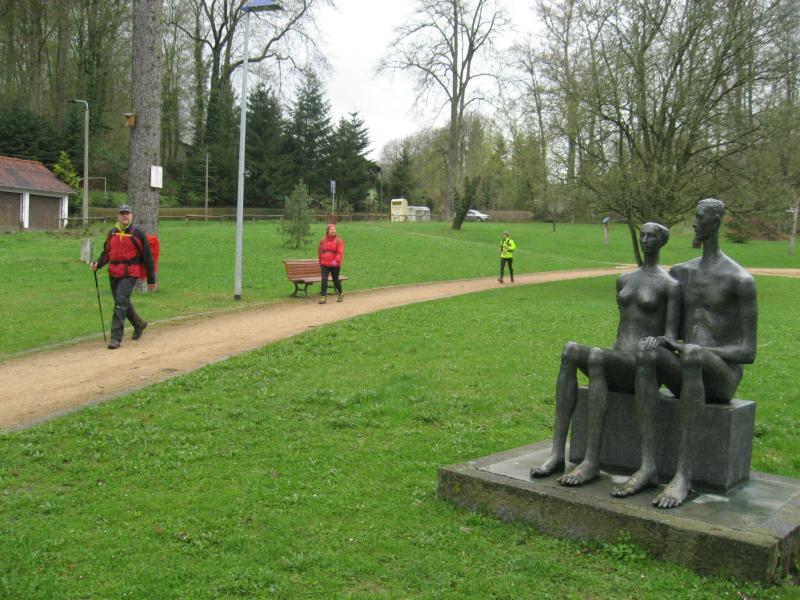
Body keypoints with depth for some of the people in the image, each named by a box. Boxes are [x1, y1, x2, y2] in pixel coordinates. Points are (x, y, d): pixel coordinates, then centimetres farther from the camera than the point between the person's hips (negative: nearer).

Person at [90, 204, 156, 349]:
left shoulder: (138, 234, -3)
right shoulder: (112, 233, 11)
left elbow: (147, 257, -2)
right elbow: (106, 252, 18)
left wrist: (151, 279, -2)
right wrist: (98, 264, -4)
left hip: (130, 273, -6)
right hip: (114, 273, 6)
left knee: (121, 302, -15)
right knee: (122, 302, 17)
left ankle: (116, 338, -12)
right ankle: (139, 324, 41)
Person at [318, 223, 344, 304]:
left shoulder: (338, 241, -4)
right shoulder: (323, 241, 6)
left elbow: (340, 252, -14)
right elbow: (320, 251, 19)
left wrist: (336, 260, -29)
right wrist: (320, 261, 19)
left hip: (335, 265, -2)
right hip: (324, 264, 2)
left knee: (336, 281, 11)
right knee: (324, 280, -10)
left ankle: (341, 294, 35)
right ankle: (323, 297, -9)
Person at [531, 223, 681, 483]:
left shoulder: (671, 285, 0)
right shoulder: (624, 280, 20)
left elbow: (670, 337, -5)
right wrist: (613, 360, 9)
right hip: (617, 366, 6)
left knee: (596, 356, -37)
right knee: (570, 350, -27)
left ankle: (592, 461, -36)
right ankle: (557, 453, -33)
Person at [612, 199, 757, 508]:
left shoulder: (741, 280, -6)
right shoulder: (681, 271, 15)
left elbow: (748, 352, -9)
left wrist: (695, 349, -25)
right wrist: (662, 340, -7)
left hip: (722, 377, -5)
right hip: (687, 375, 5)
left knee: (691, 357, -42)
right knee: (648, 354, -31)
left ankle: (683, 474, -40)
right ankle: (647, 466, -35)